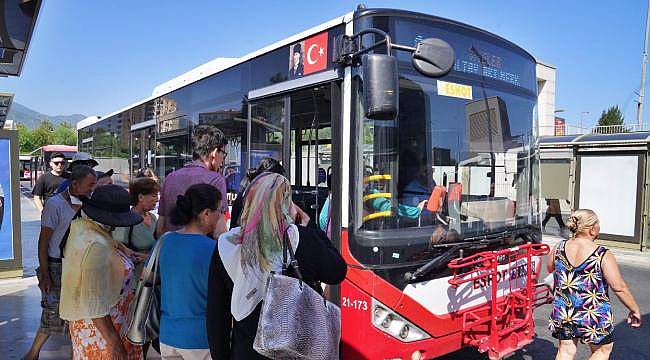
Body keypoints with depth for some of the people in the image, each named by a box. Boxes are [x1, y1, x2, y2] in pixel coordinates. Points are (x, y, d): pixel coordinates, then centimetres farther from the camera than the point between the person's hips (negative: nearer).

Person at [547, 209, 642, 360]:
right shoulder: (603, 255, -18)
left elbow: (550, 269, 13)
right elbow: (619, 288, -16)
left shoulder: (559, 248, -5)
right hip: (593, 317, -3)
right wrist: (635, 310, -1)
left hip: (563, 313, 4)